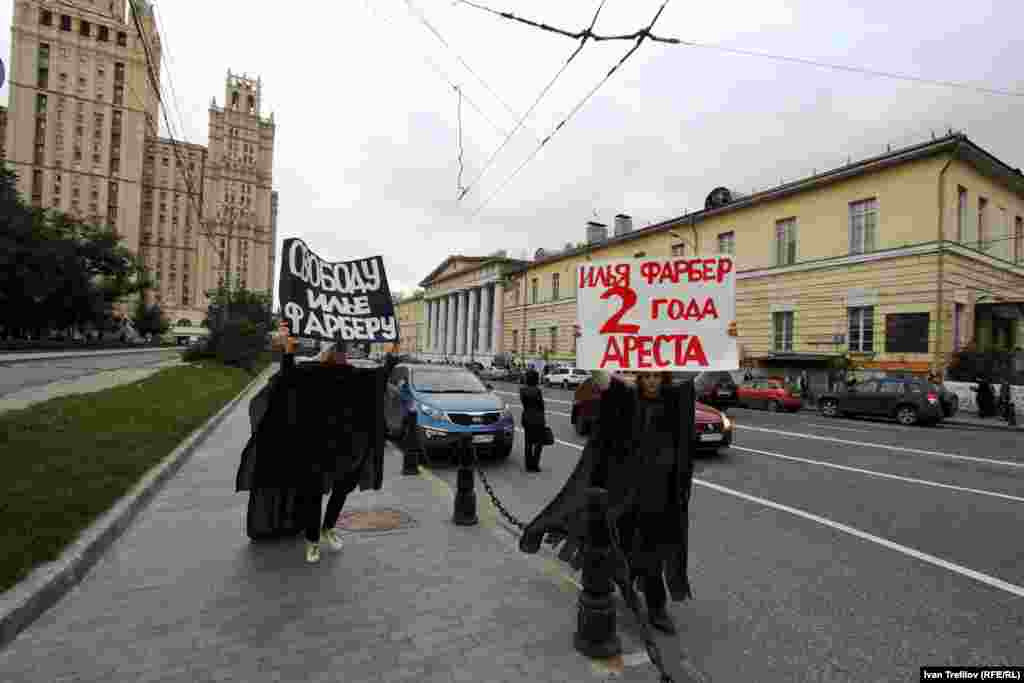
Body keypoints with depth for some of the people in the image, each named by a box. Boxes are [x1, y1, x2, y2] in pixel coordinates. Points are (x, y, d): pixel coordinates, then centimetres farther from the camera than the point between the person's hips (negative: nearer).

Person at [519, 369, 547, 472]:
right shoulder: (537, 390, -16)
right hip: (537, 418, -6)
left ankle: (529, 465, 18)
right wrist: (544, 420, 0)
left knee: (528, 442, 13)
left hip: (526, 418, 6)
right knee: (539, 442, 6)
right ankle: (534, 464, 2)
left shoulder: (522, 390, 1)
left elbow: (524, 403, 5)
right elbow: (541, 406, -9)